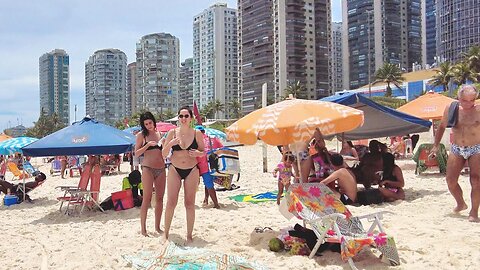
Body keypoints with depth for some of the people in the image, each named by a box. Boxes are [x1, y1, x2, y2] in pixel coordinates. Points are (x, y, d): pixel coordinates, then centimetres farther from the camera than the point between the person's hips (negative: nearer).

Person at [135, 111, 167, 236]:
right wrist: (147, 145, -15)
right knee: (147, 198, -7)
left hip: (161, 169, 5)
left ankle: (157, 227, 15)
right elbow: (137, 153, -2)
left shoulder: (160, 134, 14)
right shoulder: (141, 135, 2)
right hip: (148, 168, -5)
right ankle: (143, 228, -1)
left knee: (160, 198, 6)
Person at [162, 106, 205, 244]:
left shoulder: (197, 133, -3)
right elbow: (164, 154, -1)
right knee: (171, 203, -1)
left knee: (190, 204, 4)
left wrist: (198, 153, -15)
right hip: (175, 170, 0)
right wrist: (170, 143, -19)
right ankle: (166, 233, 14)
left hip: (192, 171, 0)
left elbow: (203, 151, 7)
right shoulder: (172, 132, -3)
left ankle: (189, 235, 15)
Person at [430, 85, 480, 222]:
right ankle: (461, 203, 28)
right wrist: (435, 145, 8)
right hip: (456, 149, 3)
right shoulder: (450, 109, 0)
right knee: (450, 180, 1)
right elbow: (442, 127, 12)